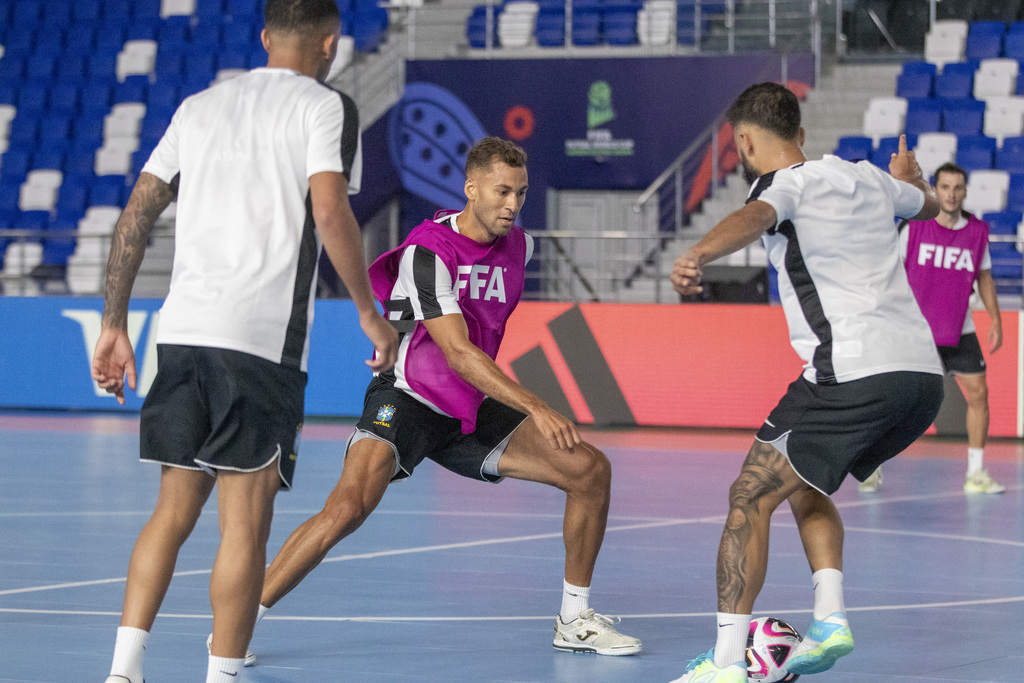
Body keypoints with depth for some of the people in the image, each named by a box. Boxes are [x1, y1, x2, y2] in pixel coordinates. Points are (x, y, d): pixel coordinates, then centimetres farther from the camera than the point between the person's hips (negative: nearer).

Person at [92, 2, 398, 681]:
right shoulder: (325, 107, 3)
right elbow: (329, 209, -12)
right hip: (262, 337, -5)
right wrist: (370, 313, -4)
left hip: (181, 328, 5)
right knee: (246, 520, 0)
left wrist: (115, 325, 19)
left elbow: (137, 212, 15)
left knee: (174, 509, 13)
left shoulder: (199, 106, 19)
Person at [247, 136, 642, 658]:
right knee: (348, 507, -30)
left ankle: (575, 620, 10)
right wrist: (535, 408, -34)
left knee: (591, 470, -4)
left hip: (473, 409, 7)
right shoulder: (427, 251, -21)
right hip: (406, 400, -7)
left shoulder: (519, 246, 2)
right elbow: (457, 352, -29)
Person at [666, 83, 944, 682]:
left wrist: (696, 256, -45)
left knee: (751, 497, -1)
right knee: (803, 486, 26)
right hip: (924, 375, 8)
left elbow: (754, 218, -26)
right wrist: (907, 178, 66)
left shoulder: (787, 183, -1)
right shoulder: (865, 177, 20)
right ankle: (829, 619, 10)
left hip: (854, 378, -8)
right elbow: (930, 203, 42)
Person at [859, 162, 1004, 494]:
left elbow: (984, 278, 11)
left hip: (959, 331, 3)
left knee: (978, 393, -4)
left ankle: (976, 474, 7)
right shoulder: (913, 226, -9)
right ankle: (873, 467, 9)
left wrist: (995, 321, 8)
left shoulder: (978, 231, 0)